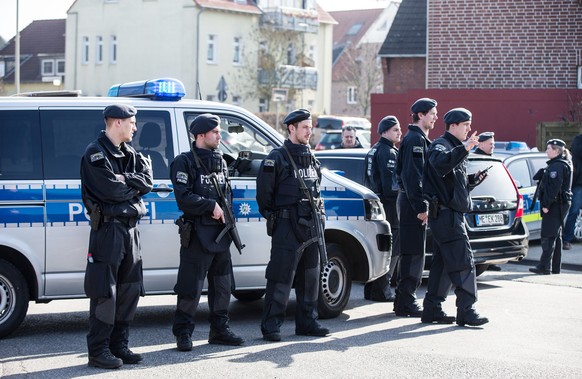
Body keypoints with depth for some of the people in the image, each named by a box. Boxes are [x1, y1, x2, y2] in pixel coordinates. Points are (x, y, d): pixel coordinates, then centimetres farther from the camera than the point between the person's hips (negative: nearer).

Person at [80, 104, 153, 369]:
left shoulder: (129, 153, 17)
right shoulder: (95, 153, -8)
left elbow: (147, 182, 2)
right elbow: (112, 189, -20)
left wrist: (125, 181, -13)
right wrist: (135, 184, -3)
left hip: (130, 227, 8)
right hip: (108, 228, -8)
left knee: (130, 289, 10)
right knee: (105, 292, -7)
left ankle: (119, 345, 19)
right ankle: (98, 350, -1)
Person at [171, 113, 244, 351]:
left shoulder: (220, 161, 15)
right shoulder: (185, 162, -7)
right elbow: (184, 198, -16)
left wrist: (225, 210, 3)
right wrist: (211, 206, -15)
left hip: (220, 232, 7)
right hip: (197, 233, -7)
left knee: (222, 285, 12)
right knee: (191, 287, -5)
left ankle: (220, 329, 21)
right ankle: (183, 333, 4)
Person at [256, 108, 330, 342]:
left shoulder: (311, 158, 17)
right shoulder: (277, 158, -6)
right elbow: (264, 191, -7)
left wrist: (317, 208, 16)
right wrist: (272, 217, -3)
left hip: (311, 225, 8)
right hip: (287, 226, -7)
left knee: (310, 276, 11)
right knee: (281, 278, -8)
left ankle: (307, 322, 20)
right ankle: (271, 326, -4)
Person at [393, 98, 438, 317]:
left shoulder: (420, 139, 20)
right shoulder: (415, 139, -13)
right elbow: (412, 176, -21)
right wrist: (420, 207, -23)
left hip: (413, 202, 11)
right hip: (412, 202, -11)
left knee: (413, 252, 13)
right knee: (413, 252, -8)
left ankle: (404, 300, 19)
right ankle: (406, 303, -6)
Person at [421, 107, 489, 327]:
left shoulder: (456, 149, 24)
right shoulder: (440, 145, -8)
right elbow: (440, 163, -34)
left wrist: (473, 179, 12)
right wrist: (464, 149, -43)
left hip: (452, 213, 10)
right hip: (446, 212, -10)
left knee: (443, 262, 11)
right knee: (463, 261, -12)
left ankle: (432, 309, 14)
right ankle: (466, 311, -13)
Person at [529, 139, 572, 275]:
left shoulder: (558, 166, -14)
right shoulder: (555, 165, 18)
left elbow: (554, 187, -21)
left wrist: (546, 204, -22)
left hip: (556, 205, -11)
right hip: (560, 204, 11)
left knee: (548, 236, -11)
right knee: (556, 236, 12)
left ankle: (544, 266, -13)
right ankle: (555, 267, 16)